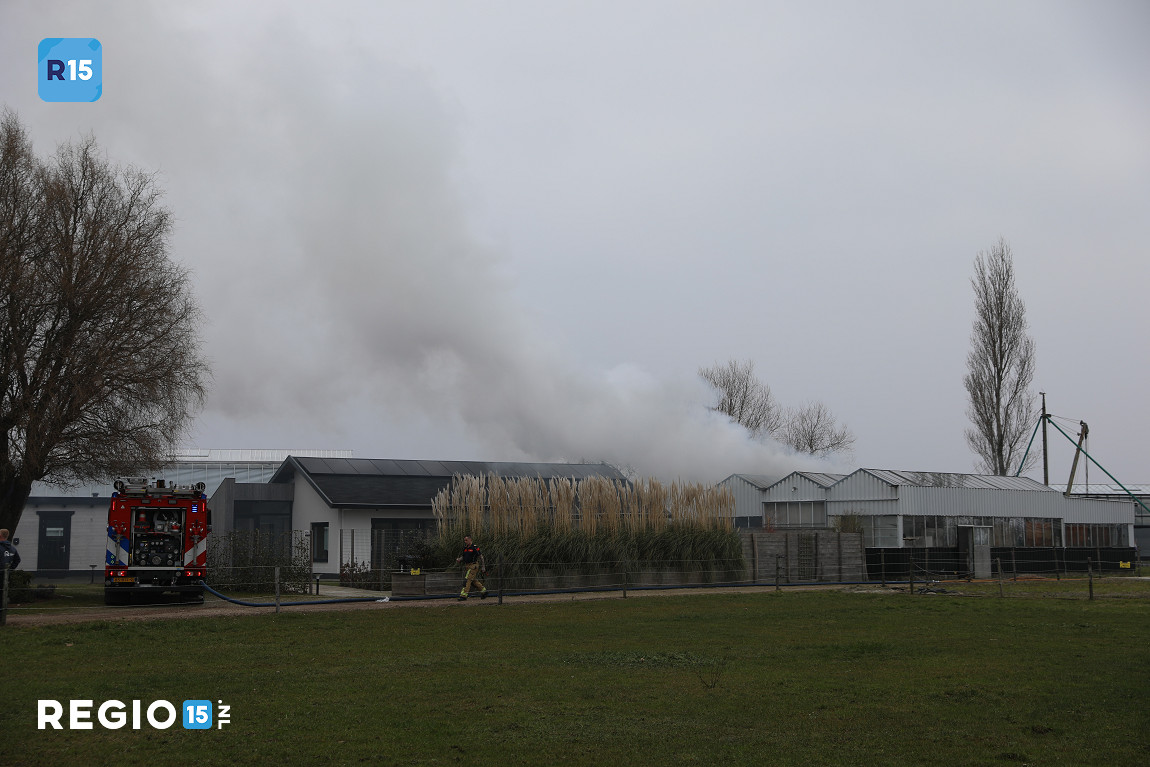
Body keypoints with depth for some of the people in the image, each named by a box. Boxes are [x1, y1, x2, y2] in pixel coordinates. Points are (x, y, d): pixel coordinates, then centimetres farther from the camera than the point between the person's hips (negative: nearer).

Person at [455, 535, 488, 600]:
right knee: (474, 580, 14)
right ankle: (484, 591, 29)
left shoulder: (474, 547, -10)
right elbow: (463, 556, 21)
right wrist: (459, 559, -3)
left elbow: (481, 557, -8)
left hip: (473, 566, -8)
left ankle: (464, 596, -14)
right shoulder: (465, 548, 12)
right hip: (467, 566, 8)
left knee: (467, 580, -13)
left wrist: (483, 567, -9)